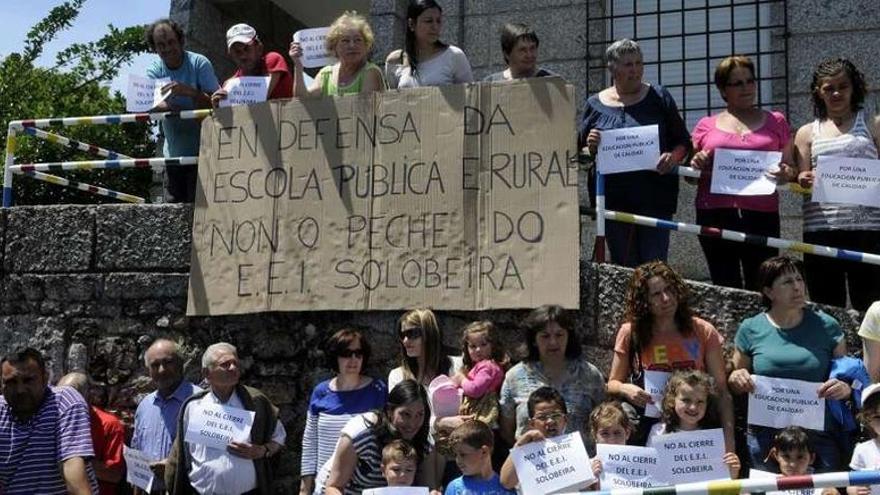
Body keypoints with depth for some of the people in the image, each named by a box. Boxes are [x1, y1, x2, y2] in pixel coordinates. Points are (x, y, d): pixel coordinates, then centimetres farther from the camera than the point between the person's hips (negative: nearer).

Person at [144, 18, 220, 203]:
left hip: (201, 151, -4)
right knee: (172, 204, 6)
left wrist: (188, 91, -33)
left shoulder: (199, 63, -7)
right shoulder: (155, 69, 3)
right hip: (173, 152, 4)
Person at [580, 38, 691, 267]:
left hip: (655, 198, -1)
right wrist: (590, 147, -10)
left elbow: (683, 141, 9)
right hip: (614, 202, 1)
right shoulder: (595, 104, 9)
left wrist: (673, 156, -13)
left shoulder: (658, 97, 6)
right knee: (623, 268, 7)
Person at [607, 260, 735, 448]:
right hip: (645, 431, 0)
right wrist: (625, 389, -14)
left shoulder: (703, 332, 0)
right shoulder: (630, 333, -1)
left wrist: (728, 439, -7)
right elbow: (612, 384, 9)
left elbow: (721, 392, 2)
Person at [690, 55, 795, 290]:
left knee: (762, 288, -4)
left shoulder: (775, 122, 15)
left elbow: (792, 168, 15)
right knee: (725, 288, 0)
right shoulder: (706, 126, 14)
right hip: (715, 215, 0)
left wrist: (787, 174, -8)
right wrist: (697, 165, -6)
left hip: (761, 216, 0)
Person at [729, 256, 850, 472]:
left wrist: (845, 388, -12)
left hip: (820, 437, 0)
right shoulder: (750, 329, 3)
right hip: (766, 436, 0)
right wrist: (736, 378, -9)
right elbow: (736, 384, 12)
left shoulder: (826, 326, 3)